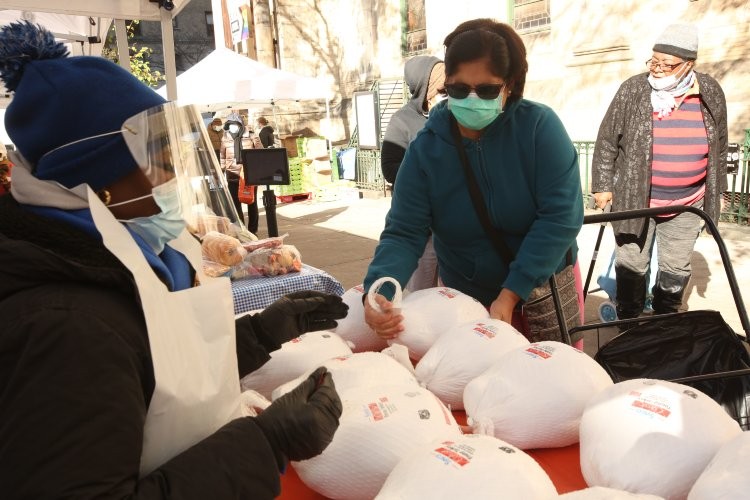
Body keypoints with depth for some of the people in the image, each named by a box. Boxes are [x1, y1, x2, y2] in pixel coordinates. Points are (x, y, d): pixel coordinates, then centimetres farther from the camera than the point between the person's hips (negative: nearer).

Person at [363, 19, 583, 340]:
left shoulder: (540, 126, -16)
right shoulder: (425, 148, -12)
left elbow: (561, 215, -20)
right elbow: (404, 233, -15)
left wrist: (511, 294, -25)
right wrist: (378, 291, -35)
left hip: (544, 285, -1)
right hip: (467, 296, 1)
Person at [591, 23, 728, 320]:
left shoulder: (711, 93, -2)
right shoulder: (632, 90, -9)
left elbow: (719, 148, 9)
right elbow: (606, 141, -3)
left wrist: (715, 191, 11)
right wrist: (602, 184, -5)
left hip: (687, 204, 2)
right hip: (634, 199, -2)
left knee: (676, 269, 13)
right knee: (631, 266, 6)